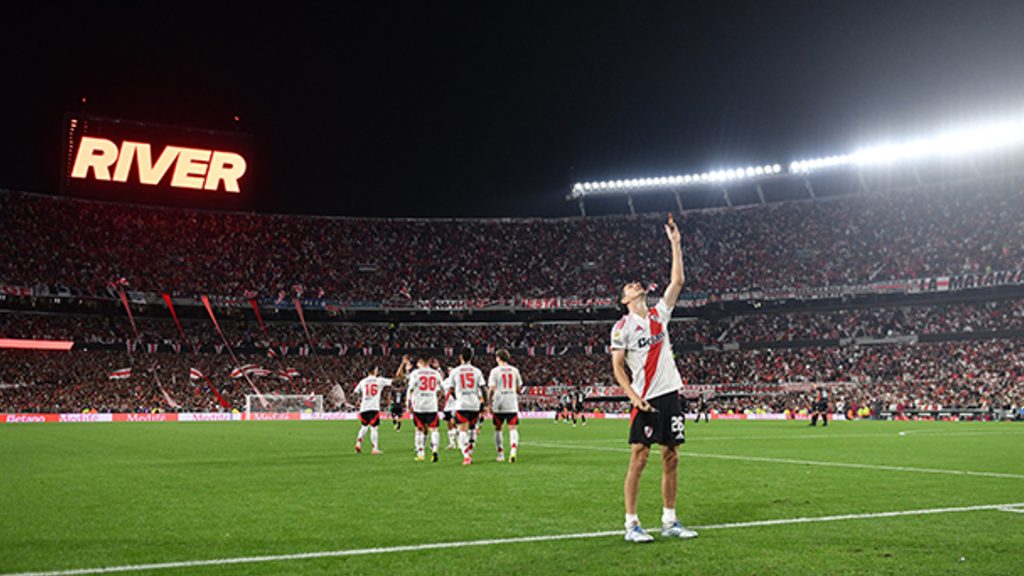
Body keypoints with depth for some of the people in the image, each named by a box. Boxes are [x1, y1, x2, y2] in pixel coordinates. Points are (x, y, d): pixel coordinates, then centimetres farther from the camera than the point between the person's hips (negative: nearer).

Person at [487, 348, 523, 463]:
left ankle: (501, 454, 16)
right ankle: (513, 450, -24)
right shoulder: (514, 370, 8)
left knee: (498, 429, 13)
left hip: (499, 404, -2)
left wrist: (489, 404, -4)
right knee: (512, 428, -1)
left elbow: (491, 389, -9)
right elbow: (519, 389, 12)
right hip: (512, 404, 2)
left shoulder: (495, 371, -3)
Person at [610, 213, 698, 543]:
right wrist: (635, 398, -15)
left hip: (671, 395, 6)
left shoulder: (659, 314, 12)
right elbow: (617, 368, -5)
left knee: (671, 458, 7)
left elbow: (677, 281, 10)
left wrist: (675, 243, 7)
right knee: (639, 458, -6)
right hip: (645, 400, -5)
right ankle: (631, 524, -1)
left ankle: (669, 521, 14)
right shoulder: (622, 327, -2)